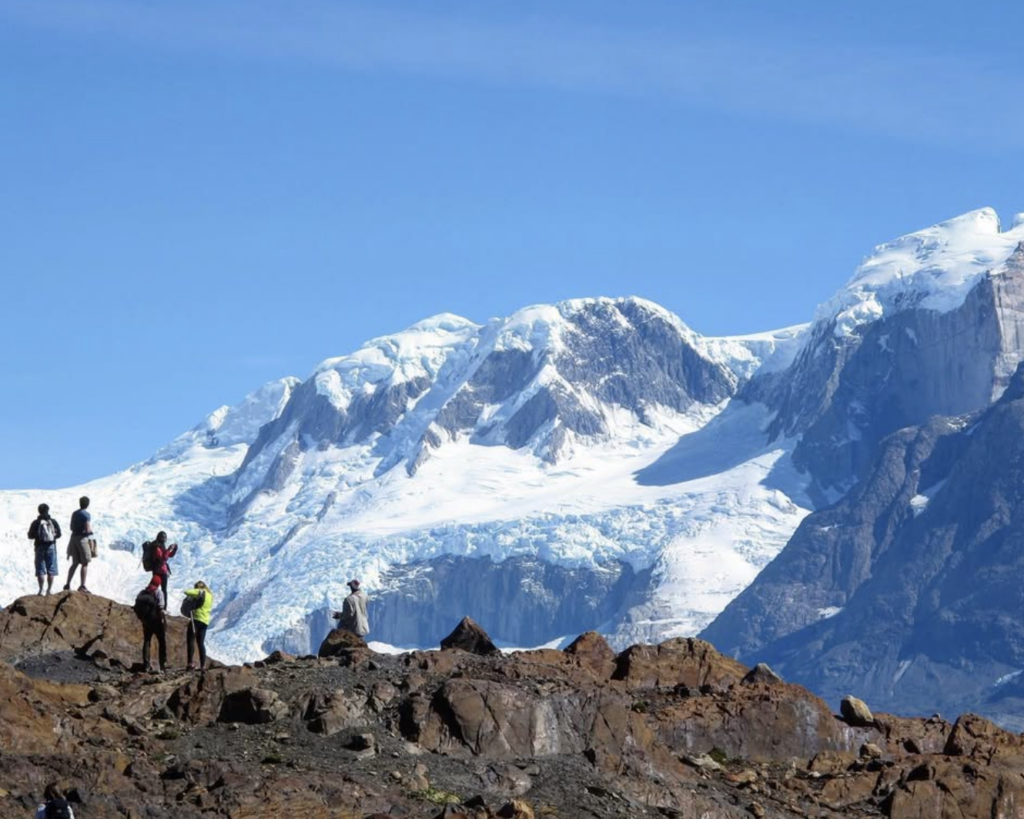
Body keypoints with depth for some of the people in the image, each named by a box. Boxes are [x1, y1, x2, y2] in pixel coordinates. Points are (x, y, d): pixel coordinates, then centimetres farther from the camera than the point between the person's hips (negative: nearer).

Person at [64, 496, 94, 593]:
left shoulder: (74, 513, 10)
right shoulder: (87, 515, -12)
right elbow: (88, 529, -17)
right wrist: (91, 530, 3)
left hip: (74, 537, 7)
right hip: (83, 538, -7)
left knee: (75, 563, 12)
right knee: (85, 564, 0)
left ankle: (68, 585, 7)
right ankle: (82, 586, -2)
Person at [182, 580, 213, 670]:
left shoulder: (200, 592, -5)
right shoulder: (210, 595, 17)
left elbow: (187, 592, -12)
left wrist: (190, 593, 12)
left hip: (196, 619, -7)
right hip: (205, 621, 7)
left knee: (190, 640, -9)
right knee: (201, 643, 11)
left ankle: (190, 663, -21)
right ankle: (202, 665, 6)